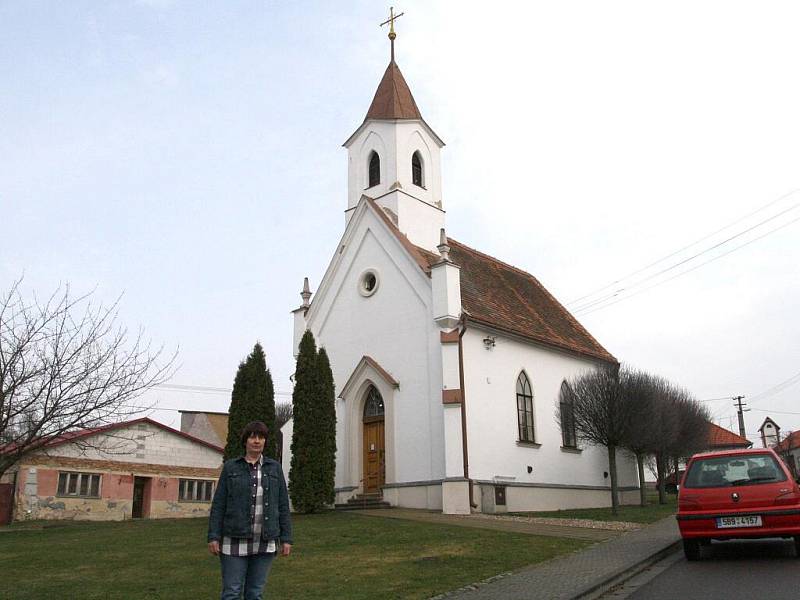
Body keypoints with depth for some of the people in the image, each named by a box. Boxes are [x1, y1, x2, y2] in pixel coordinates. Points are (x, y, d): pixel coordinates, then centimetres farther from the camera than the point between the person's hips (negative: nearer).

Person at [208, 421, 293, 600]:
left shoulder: (274, 468, 6)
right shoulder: (231, 467, 2)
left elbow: (283, 506, 5)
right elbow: (218, 505, 0)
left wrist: (286, 539, 1)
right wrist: (213, 537, -7)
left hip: (265, 542, 2)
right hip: (236, 541, -1)